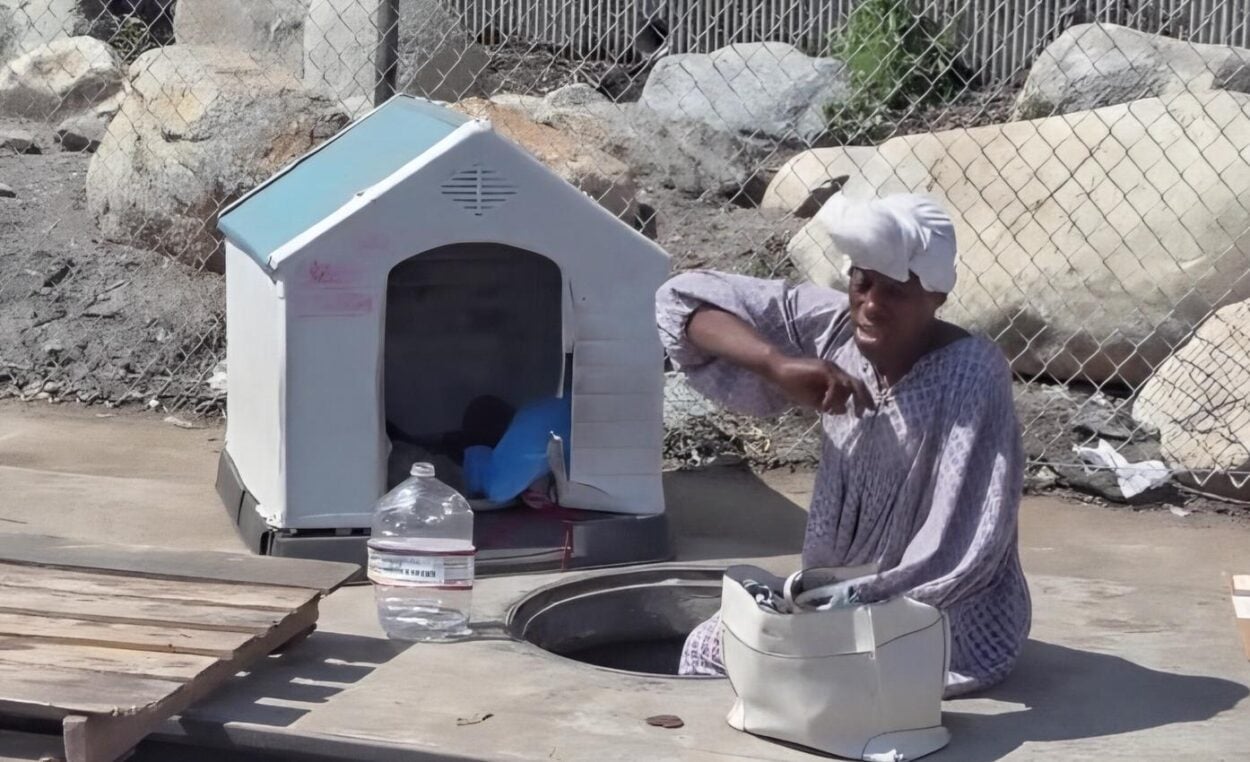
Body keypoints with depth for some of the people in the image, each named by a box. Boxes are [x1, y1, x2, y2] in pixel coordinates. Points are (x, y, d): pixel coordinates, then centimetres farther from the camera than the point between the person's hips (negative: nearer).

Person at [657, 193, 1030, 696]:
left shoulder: (970, 376, -25)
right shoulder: (834, 329, -9)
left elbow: (959, 557, -28)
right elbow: (685, 301, -11)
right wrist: (779, 364, -27)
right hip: (851, 601, 6)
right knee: (707, 646, 7)